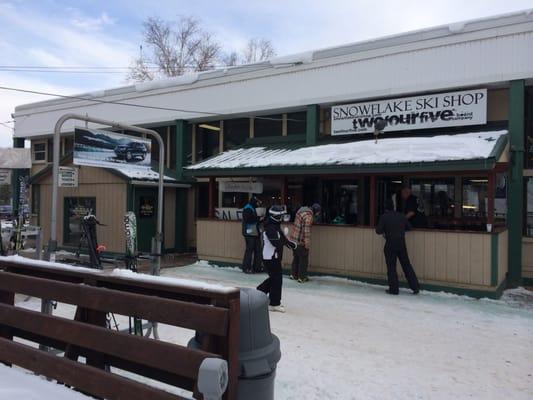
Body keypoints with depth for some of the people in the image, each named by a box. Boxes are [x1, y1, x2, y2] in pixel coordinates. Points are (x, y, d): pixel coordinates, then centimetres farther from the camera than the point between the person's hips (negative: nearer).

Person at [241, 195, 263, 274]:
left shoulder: (252, 208, 20)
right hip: (249, 233, -10)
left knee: (257, 249, 9)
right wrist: (259, 219, -18)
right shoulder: (247, 208, -11)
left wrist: (259, 219, 8)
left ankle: (256, 267, 16)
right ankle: (246, 268, 0)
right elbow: (248, 219, -22)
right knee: (249, 250, -8)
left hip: (254, 232, 10)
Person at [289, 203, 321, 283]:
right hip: (301, 241, -9)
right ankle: (302, 277, 11)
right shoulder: (309, 216, -20)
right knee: (303, 259, 5)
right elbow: (306, 230, -23)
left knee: (296, 258, 20)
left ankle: (294, 275, 30)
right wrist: (307, 243, -19)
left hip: (294, 238, 9)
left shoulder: (301, 210, 9)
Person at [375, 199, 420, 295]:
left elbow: (378, 231, -10)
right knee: (406, 265, 12)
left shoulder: (384, 217, -8)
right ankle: (415, 287, 13)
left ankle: (394, 289, 8)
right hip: (401, 243, 4)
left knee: (391, 267, 5)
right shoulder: (401, 216, 4)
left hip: (390, 244, -4)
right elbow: (409, 227, 12)